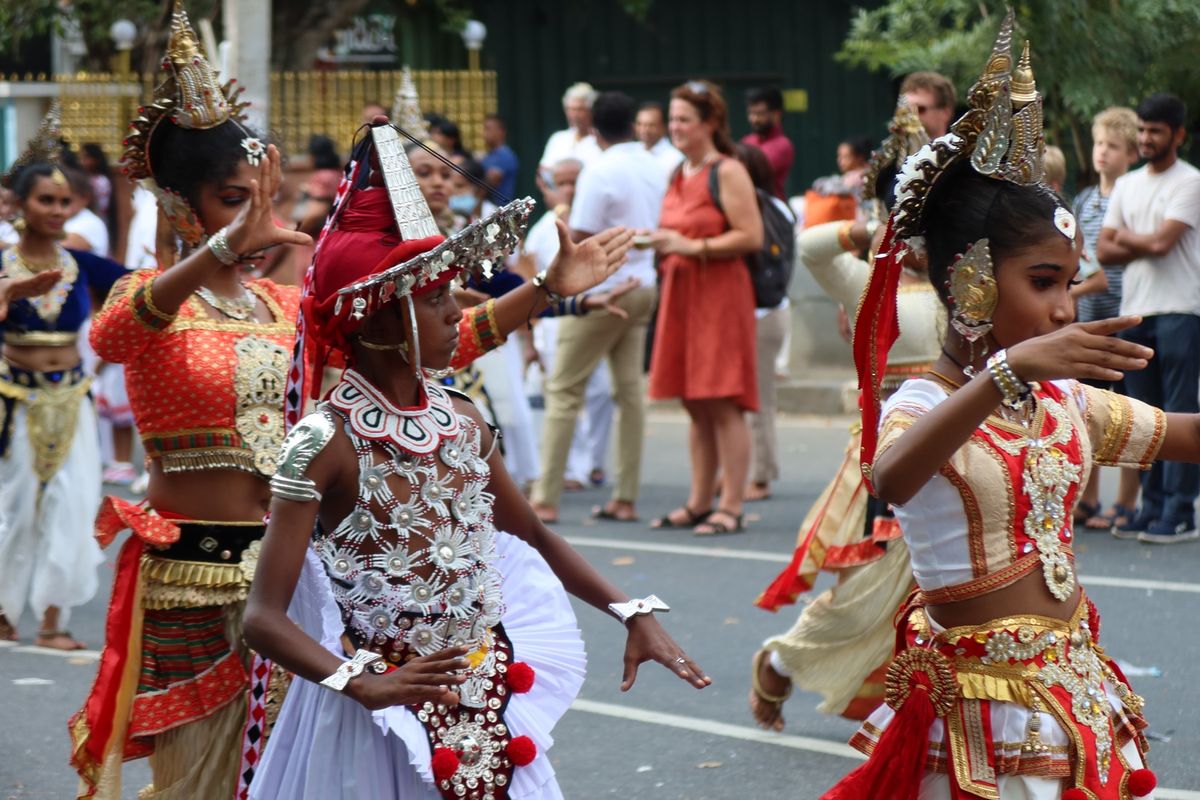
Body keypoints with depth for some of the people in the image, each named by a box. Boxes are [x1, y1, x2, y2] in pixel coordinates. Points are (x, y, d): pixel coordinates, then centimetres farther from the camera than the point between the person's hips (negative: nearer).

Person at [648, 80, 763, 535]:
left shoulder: (728, 173, -9)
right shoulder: (677, 175, 16)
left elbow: (751, 237, -16)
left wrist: (692, 247, -18)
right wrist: (661, 243, 7)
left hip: (720, 293, -8)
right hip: (680, 293, 8)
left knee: (722, 404, -8)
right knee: (696, 406, 10)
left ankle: (731, 508, -5)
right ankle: (699, 503, 14)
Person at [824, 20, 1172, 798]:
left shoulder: (1063, 401, 9)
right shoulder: (921, 406, -14)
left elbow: (1184, 434, 18)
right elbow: (891, 479, -38)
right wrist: (1008, 371, -48)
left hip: (1079, 691, 7)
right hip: (980, 699, -7)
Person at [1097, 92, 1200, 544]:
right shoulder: (1127, 185, 17)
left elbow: (1161, 241, -14)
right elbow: (1104, 251, 10)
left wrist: (1126, 238, 4)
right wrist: (1146, 247, -6)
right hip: (1134, 311, 7)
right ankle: (1153, 506, 13)